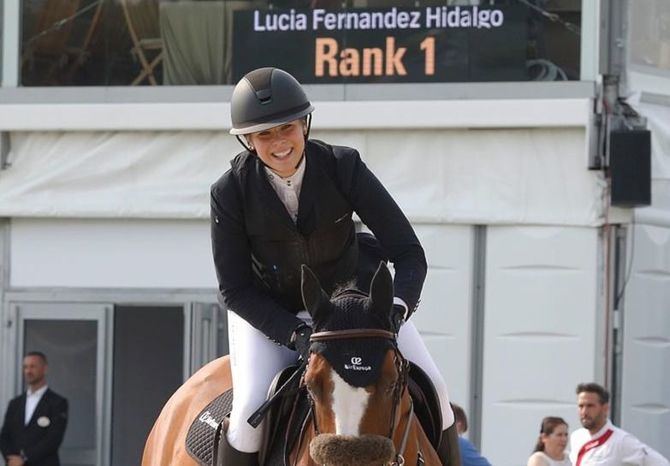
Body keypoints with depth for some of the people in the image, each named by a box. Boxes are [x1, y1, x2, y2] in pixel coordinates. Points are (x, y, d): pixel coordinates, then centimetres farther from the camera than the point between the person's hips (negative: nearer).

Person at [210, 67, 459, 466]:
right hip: (270, 312, -1)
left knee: (431, 390, -11)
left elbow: (408, 251, -18)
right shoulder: (230, 192, -20)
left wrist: (396, 310, -38)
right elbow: (235, 290, -15)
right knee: (252, 410, -23)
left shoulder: (343, 167, -20)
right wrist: (296, 334, -29)